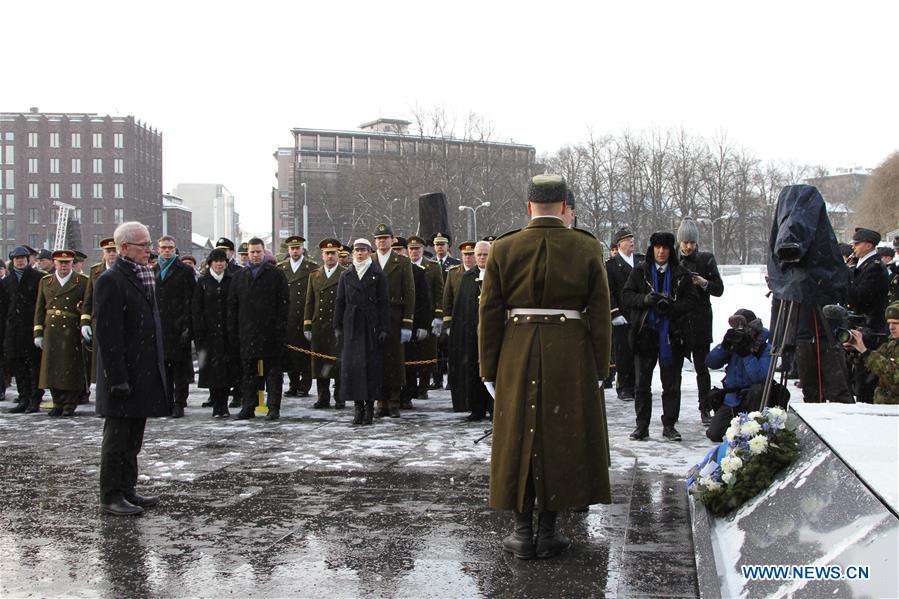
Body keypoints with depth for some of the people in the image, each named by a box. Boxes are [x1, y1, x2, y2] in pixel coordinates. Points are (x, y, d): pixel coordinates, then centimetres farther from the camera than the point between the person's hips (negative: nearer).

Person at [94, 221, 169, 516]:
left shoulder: (143, 276, 14)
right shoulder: (111, 281, -14)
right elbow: (107, 335, -18)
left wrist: (157, 367, 16)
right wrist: (118, 379, -21)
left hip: (144, 374, 9)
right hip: (124, 374, -9)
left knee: (133, 437, 15)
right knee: (117, 437, 0)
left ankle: (127, 490, 25)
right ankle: (111, 496, 9)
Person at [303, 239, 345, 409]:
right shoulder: (314, 276, 15)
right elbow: (309, 303, 14)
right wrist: (307, 326, 7)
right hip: (319, 326, 4)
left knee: (339, 363, -3)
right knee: (320, 363, 4)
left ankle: (340, 398, 6)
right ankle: (323, 398, 12)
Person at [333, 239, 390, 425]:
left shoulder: (378, 275, 3)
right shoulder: (346, 275, 11)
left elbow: (384, 303, 0)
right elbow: (339, 303, 11)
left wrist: (384, 329, -6)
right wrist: (337, 327, 4)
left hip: (371, 326, -2)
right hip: (351, 326, 2)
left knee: (372, 364, -2)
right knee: (351, 364, -1)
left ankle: (369, 406, 5)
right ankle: (358, 406, 6)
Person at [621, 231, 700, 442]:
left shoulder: (681, 274, 6)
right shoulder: (640, 272, 7)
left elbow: (693, 301, 1)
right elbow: (626, 296, 2)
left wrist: (671, 306, -16)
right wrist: (645, 299, -16)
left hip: (671, 336, 0)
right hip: (645, 335, 0)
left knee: (672, 384, 4)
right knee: (642, 384, 3)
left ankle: (669, 425, 14)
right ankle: (642, 425, 12)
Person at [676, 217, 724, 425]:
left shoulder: (706, 259, 4)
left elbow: (719, 289, 4)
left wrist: (704, 283, -15)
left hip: (700, 320, -1)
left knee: (701, 366, 2)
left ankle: (705, 409, 8)